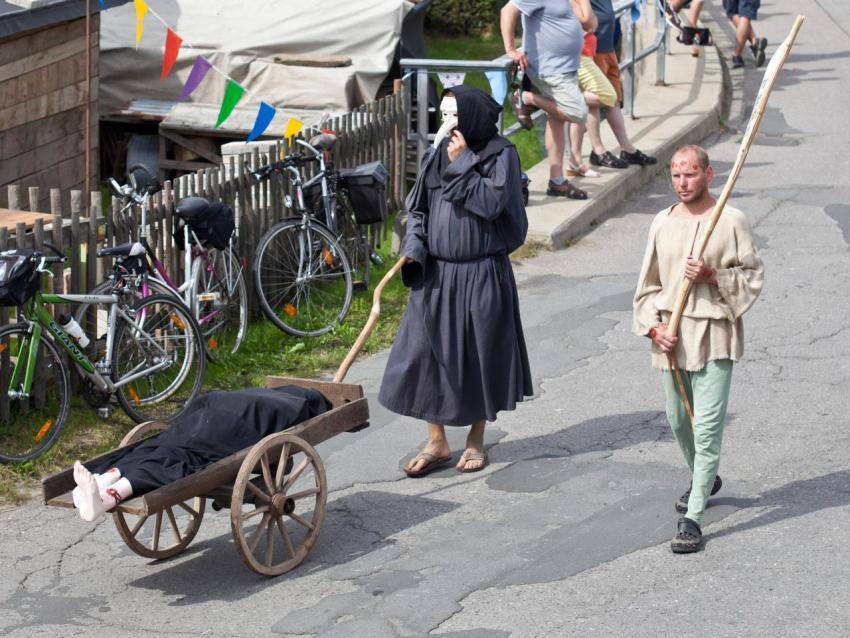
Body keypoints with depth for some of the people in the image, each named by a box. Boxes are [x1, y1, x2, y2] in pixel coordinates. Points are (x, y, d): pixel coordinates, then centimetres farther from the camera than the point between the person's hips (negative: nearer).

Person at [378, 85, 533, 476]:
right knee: (425, 351, 0)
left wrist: (461, 163, -16)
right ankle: (436, 442, 11)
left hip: (481, 275, -4)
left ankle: (476, 440, 22)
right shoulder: (437, 155, 6)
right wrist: (414, 247, -6)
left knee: (480, 354, 6)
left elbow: (490, 202, -20)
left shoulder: (501, 155, -6)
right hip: (436, 272, 4)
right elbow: (417, 208, 10)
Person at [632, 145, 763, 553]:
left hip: (714, 336, -5)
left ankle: (692, 518, -10)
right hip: (670, 337, 5)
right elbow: (648, 284, 13)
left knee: (707, 427, -10)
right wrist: (653, 327, -1)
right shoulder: (662, 223, 8)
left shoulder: (731, 221, -4)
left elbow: (753, 277, -1)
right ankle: (703, 480, 44)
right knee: (678, 420, 16)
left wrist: (713, 276, -17)